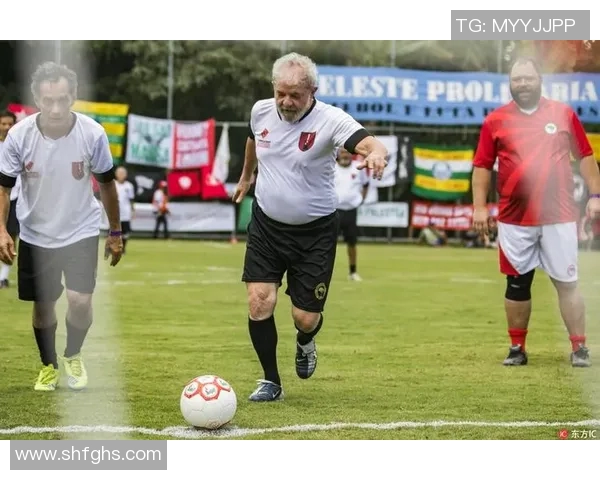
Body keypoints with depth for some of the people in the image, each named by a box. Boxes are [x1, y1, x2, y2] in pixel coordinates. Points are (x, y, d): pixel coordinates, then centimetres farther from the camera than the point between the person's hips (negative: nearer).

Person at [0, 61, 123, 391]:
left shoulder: (93, 133, -19)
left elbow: (106, 182, -2)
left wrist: (115, 232, 4)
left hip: (81, 231, -1)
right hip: (35, 234, 1)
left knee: (80, 302, -14)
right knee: (43, 305, 11)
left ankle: (73, 356, 16)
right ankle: (48, 366, 35)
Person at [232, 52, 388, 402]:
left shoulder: (331, 120, -20)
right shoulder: (261, 111, -5)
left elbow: (370, 144, -37)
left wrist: (376, 154, -61)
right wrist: (246, 176, 35)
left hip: (315, 232, -3)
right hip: (266, 225, 3)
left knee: (305, 317, -1)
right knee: (259, 302, -11)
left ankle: (306, 342, 38)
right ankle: (271, 382, 8)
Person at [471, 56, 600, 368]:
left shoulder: (563, 114, 3)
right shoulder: (495, 120, 3)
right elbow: (482, 166, 5)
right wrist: (479, 206, -3)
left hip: (558, 217, -1)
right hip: (514, 220, 1)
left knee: (567, 282, 1)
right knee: (517, 284, 8)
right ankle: (517, 349, 17)